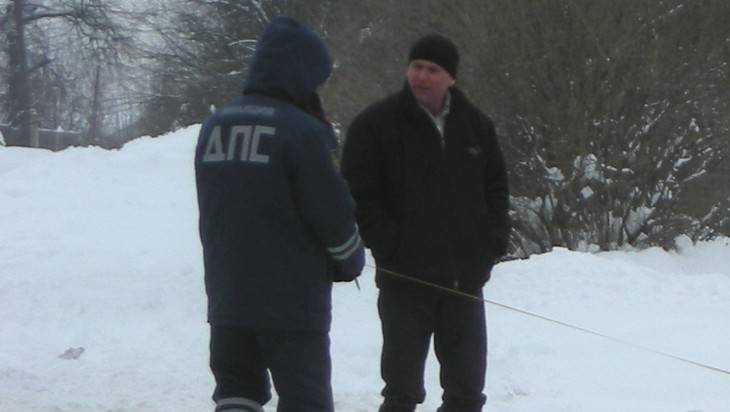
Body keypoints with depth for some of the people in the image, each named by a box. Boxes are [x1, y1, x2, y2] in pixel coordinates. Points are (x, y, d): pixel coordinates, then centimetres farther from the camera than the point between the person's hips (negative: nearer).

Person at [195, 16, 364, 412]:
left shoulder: (214, 126, 7)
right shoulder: (301, 131, -15)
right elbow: (333, 213, -12)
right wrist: (351, 262, 7)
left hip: (226, 296, 6)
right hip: (292, 300, -6)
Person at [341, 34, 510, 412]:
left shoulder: (476, 125, 9)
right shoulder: (375, 124, -4)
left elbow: (496, 186, 17)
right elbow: (359, 196, -5)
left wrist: (492, 242, 4)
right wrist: (389, 247, -14)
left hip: (466, 276, 4)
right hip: (405, 277, -4)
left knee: (466, 381, 11)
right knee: (402, 380, 2)